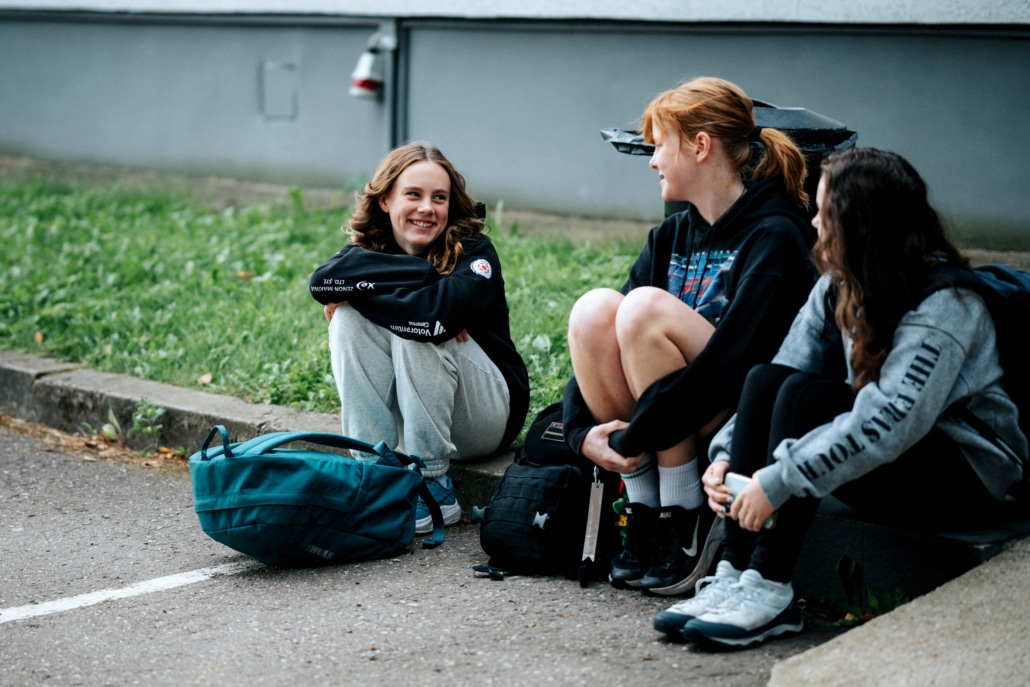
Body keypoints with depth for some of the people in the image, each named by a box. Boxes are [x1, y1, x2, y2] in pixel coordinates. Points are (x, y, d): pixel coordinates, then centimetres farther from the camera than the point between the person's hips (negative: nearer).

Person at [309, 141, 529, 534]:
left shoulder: (474, 251, -13)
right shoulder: (368, 249, -2)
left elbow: (439, 314, -34)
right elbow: (323, 281, -26)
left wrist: (360, 287, -20)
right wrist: (426, 271, -29)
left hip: (487, 414, -4)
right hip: (403, 412, 4)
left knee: (418, 329, -28)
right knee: (349, 318, -17)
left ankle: (434, 488, -20)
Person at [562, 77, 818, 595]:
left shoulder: (775, 236, -13)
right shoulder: (672, 236, 11)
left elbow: (731, 362, -24)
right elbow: (601, 340, 4)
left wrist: (634, 436, -22)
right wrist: (582, 428, -12)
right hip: (673, 422, 7)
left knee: (645, 308, -26)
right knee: (595, 307, -15)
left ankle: (687, 516, -18)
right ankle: (644, 509, -11)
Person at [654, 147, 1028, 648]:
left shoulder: (943, 305, -22)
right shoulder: (838, 287, 2)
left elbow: (890, 422, -32)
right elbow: (787, 371, -3)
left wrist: (777, 481, -34)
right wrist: (726, 455, -19)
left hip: (967, 474, -7)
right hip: (883, 455, 7)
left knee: (806, 396, -27)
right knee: (766, 378, -16)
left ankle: (768, 591, -25)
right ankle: (733, 574, -23)